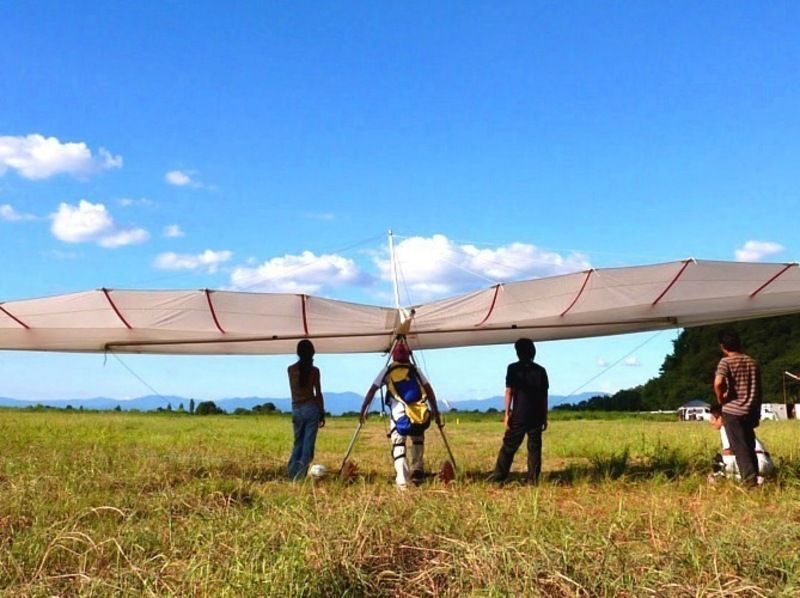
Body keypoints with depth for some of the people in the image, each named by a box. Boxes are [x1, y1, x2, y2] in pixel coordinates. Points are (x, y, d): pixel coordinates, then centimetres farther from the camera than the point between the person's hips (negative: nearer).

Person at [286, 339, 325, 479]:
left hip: (296, 409, 3)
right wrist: (322, 413, 4)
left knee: (298, 442, 14)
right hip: (311, 408, -3)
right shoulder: (314, 370, -6)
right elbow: (318, 393, -3)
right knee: (308, 443, 1)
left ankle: (291, 473, 8)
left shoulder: (291, 369, 1)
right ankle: (301, 475, -2)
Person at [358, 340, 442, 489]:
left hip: (399, 414, -2)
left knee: (398, 445, 5)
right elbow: (429, 390, 11)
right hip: (420, 414, 2)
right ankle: (417, 472, 22)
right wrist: (436, 412, 13)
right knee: (418, 440, 26)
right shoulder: (415, 370, 18)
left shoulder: (387, 371, 15)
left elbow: (372, 391, 10)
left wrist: (363, 410, 13)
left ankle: (402, 481, -9)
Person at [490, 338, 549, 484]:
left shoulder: (513, 369, -1)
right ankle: (533, 480, 4)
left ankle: (498, 476, 2)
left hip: (519, 416, -3)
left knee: (509, 446, 2)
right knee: (534, 448, 7)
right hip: (536, 416, 3)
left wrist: (507, 413, -5)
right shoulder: (541, 371, 8)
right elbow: (544, 396, 8)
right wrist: (545, 417, 12)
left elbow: (509, 391, -7)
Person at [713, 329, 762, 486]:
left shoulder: (726, 361, -8)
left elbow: (718, 383, -24)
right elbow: (759, 390, 16)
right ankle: (753, 477, 16)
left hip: (732, 411, -6)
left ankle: (749, 480, -7)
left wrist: (720, 399, -7)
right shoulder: (753, 362, 11)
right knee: (749, 446, 15)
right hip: (750, 411, 6)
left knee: (739, 448, -2)